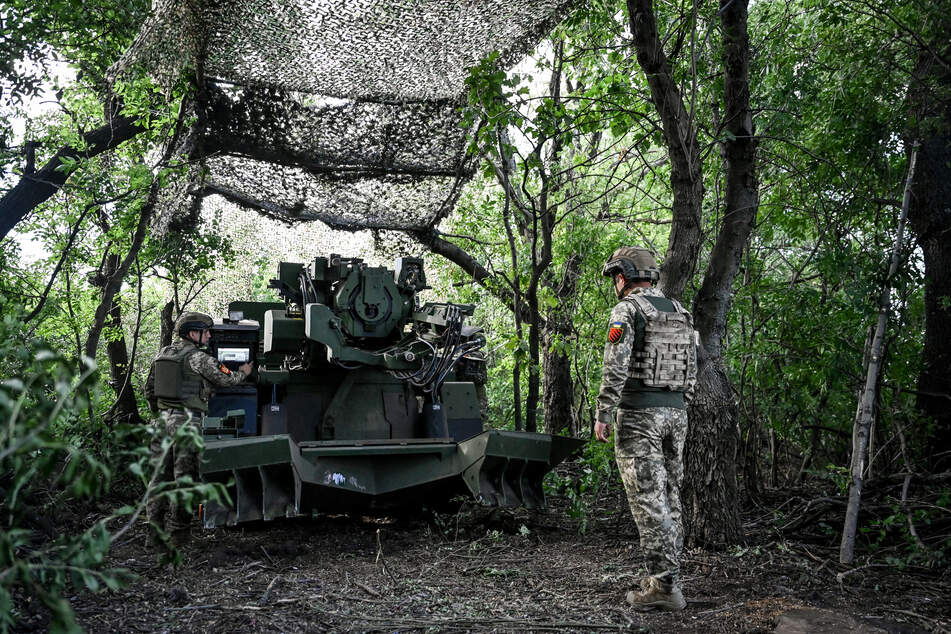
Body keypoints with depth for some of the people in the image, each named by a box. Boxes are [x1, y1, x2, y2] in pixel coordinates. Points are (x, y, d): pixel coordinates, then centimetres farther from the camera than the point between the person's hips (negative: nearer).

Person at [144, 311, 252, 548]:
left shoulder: (163, 353, 13)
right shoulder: (197, 357, -9)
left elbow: (149, 389, 19)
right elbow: (226, 378, 0)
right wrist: (243, 372, 20)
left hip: (164, 419, 7)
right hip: (187, 421, -7)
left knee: (161, 474, 11)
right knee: (184, 476, -1)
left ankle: (157, 528, 16)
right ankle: (178, 531, 2)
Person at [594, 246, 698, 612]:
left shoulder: (627, 310, -8)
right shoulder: (679, 312, 15)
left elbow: (615, 367, -17)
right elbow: (692, 370, 15)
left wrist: (602, 415, -14)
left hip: (638, 414, -7)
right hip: (676, 413, 7)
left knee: (648, 500, -6)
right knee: (669, 498, 12)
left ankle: (663, 586, -6)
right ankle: (667, 577, 17)